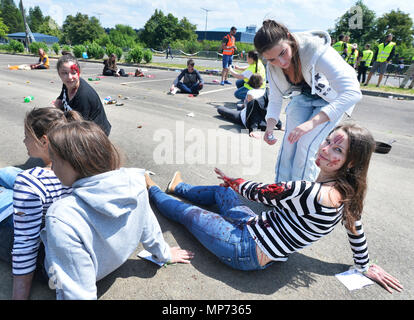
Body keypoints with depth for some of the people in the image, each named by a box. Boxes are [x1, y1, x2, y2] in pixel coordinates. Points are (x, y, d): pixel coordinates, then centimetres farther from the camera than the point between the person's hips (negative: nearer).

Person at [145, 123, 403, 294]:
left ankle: (153, 190, 44)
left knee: (186, 211, 12)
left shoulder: (309, 192, -34)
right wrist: (365, 267, 26)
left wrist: (232, 181, -2)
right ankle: (177, 187, 53)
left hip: (245, 250, -8)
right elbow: (356, 229, 7)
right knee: (220, 191, 26)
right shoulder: (348, 192, -7)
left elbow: (259, 193, -22)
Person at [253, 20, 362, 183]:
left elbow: (353, 93, -44)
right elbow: (275, 100, -7)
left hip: (333, 100, -4)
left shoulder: (316, 51, -37)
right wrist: (270, 126, -26)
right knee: (288, 142, -11)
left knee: (306, 144, -18)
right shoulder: (273, 66, -19)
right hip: (303, 96, 4)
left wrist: (312, 122, -55)